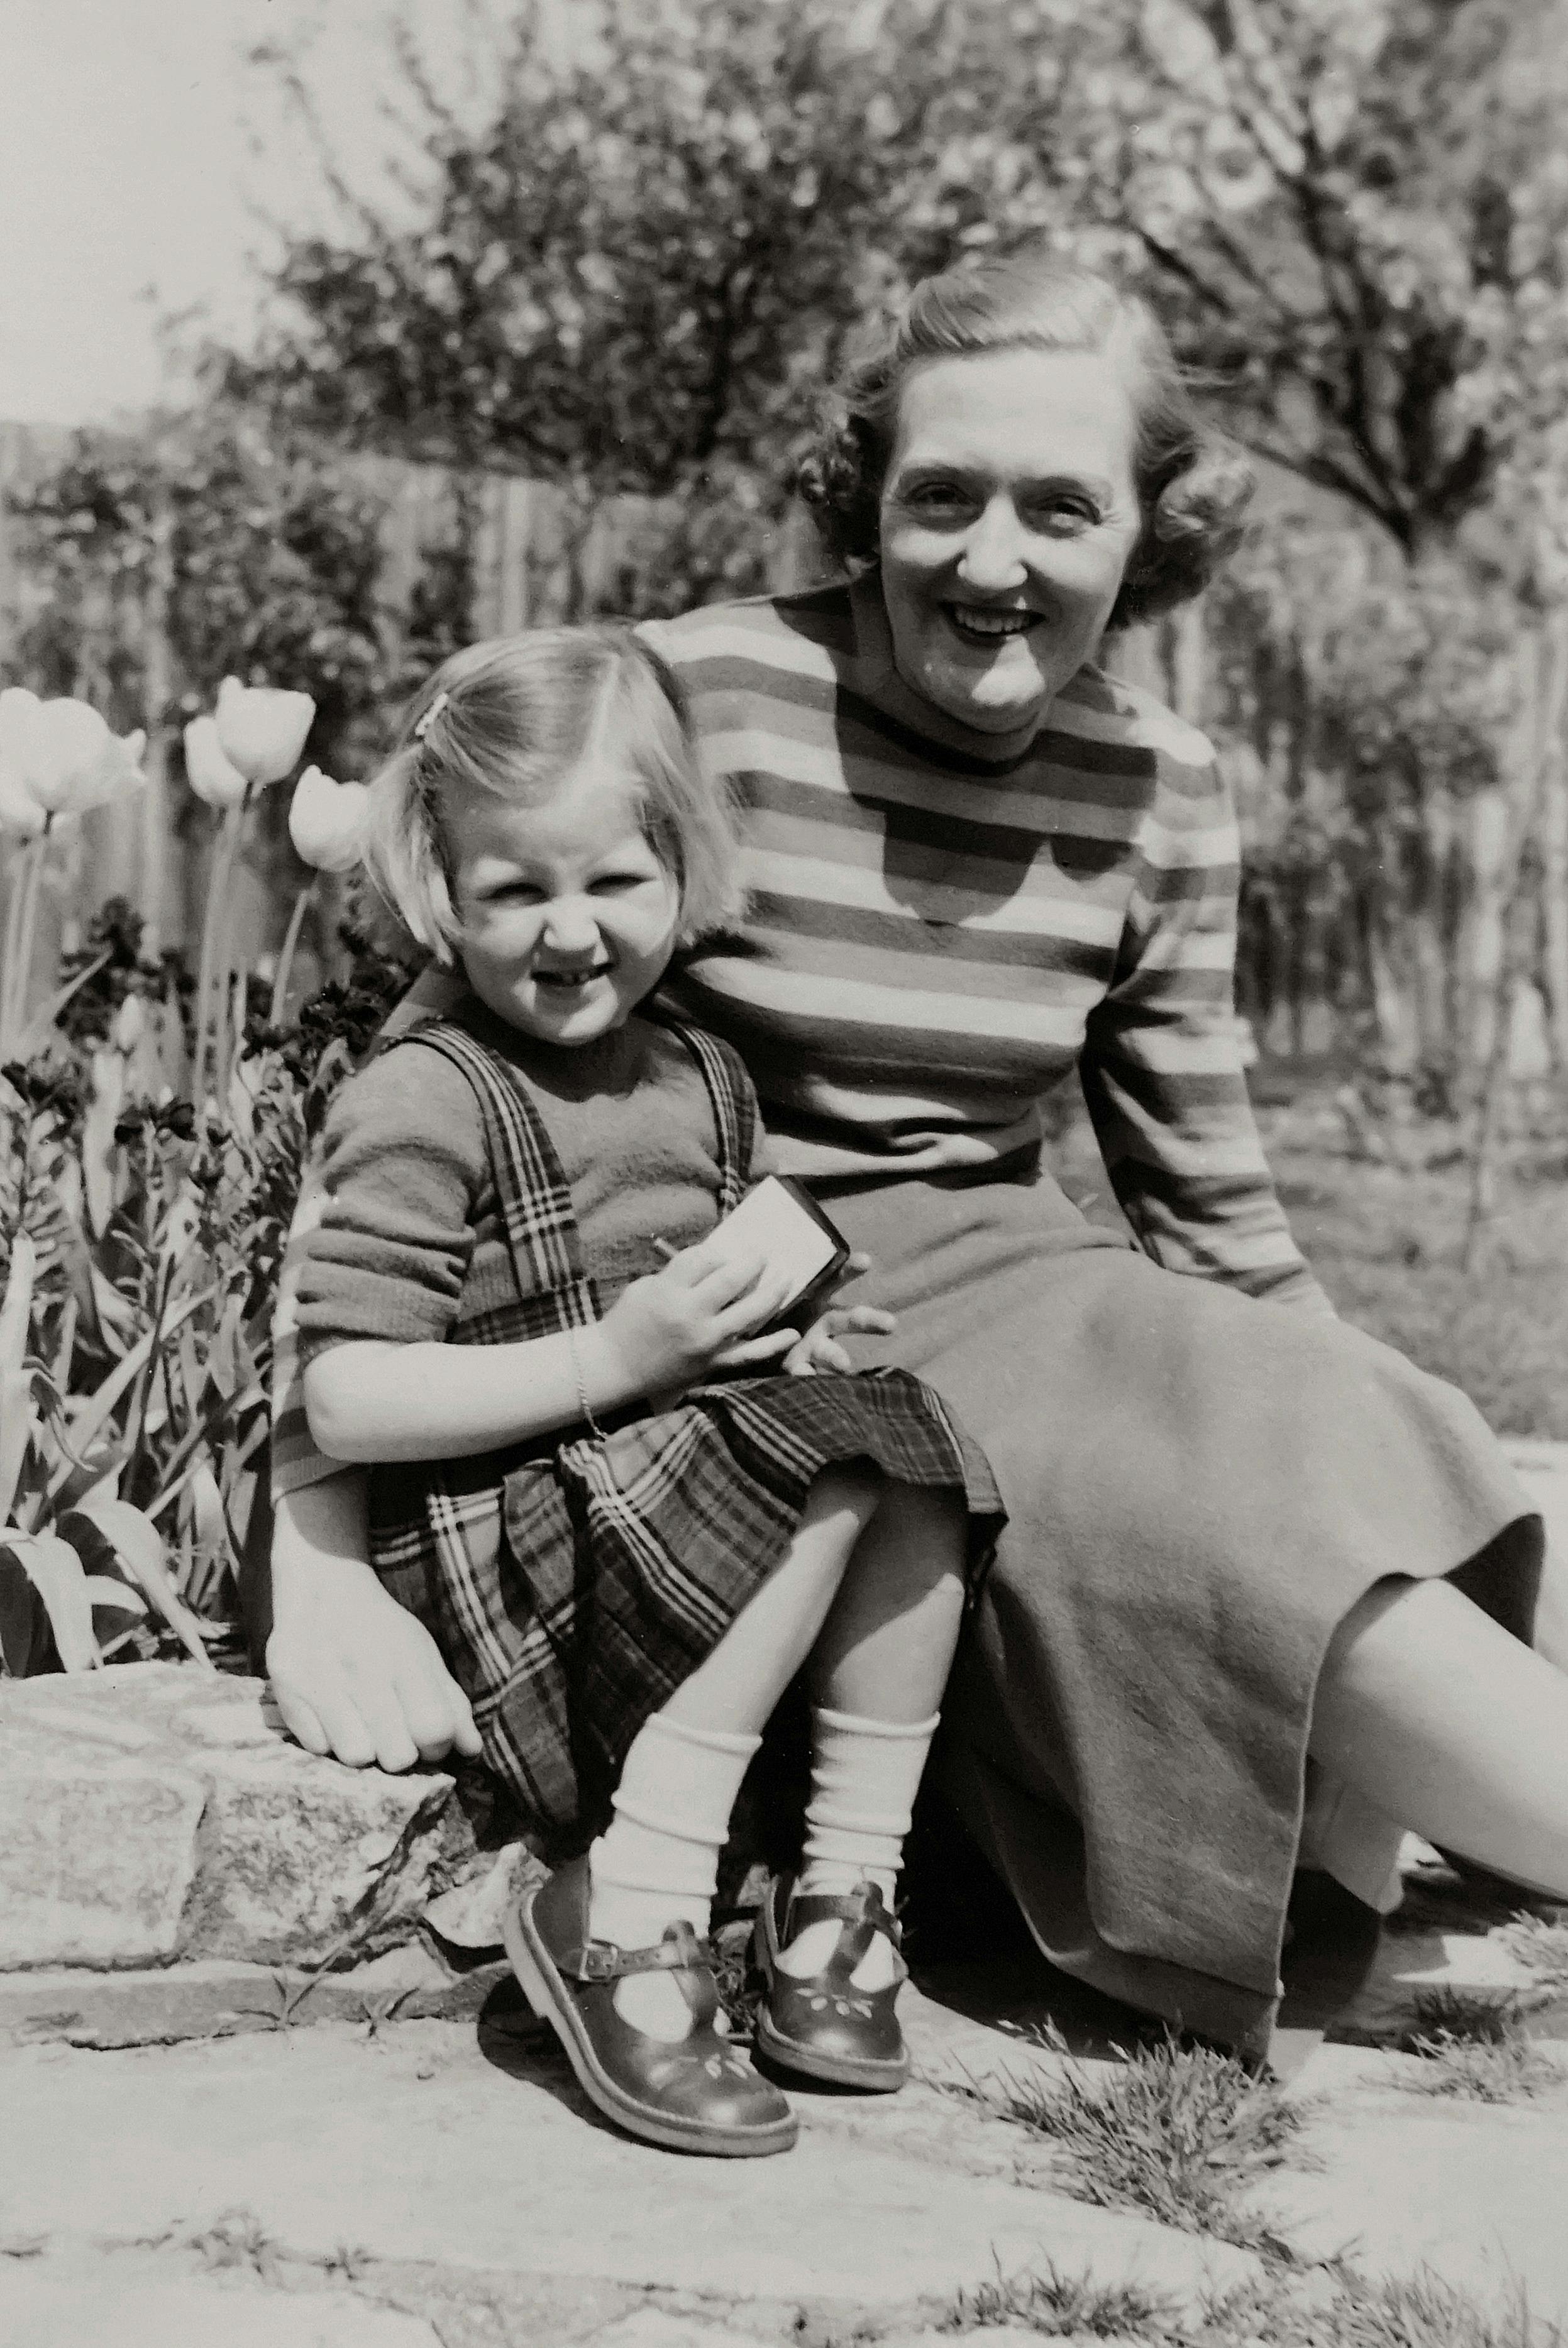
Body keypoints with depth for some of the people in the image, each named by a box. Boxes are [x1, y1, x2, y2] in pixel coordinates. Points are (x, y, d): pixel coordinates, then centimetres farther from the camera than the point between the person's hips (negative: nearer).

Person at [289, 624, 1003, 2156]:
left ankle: (842, 1892, -9)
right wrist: (610, 1359, -22)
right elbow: (344, 1404, -17)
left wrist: (799, 1337, 2)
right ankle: (624, 1922, -21)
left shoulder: (706, 1080, 12)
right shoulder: (422, 1108, -11)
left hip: (695, 1486, 7)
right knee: (822, 1478, -26)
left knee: (912, 1453, -15)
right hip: (496, 1549, -7)